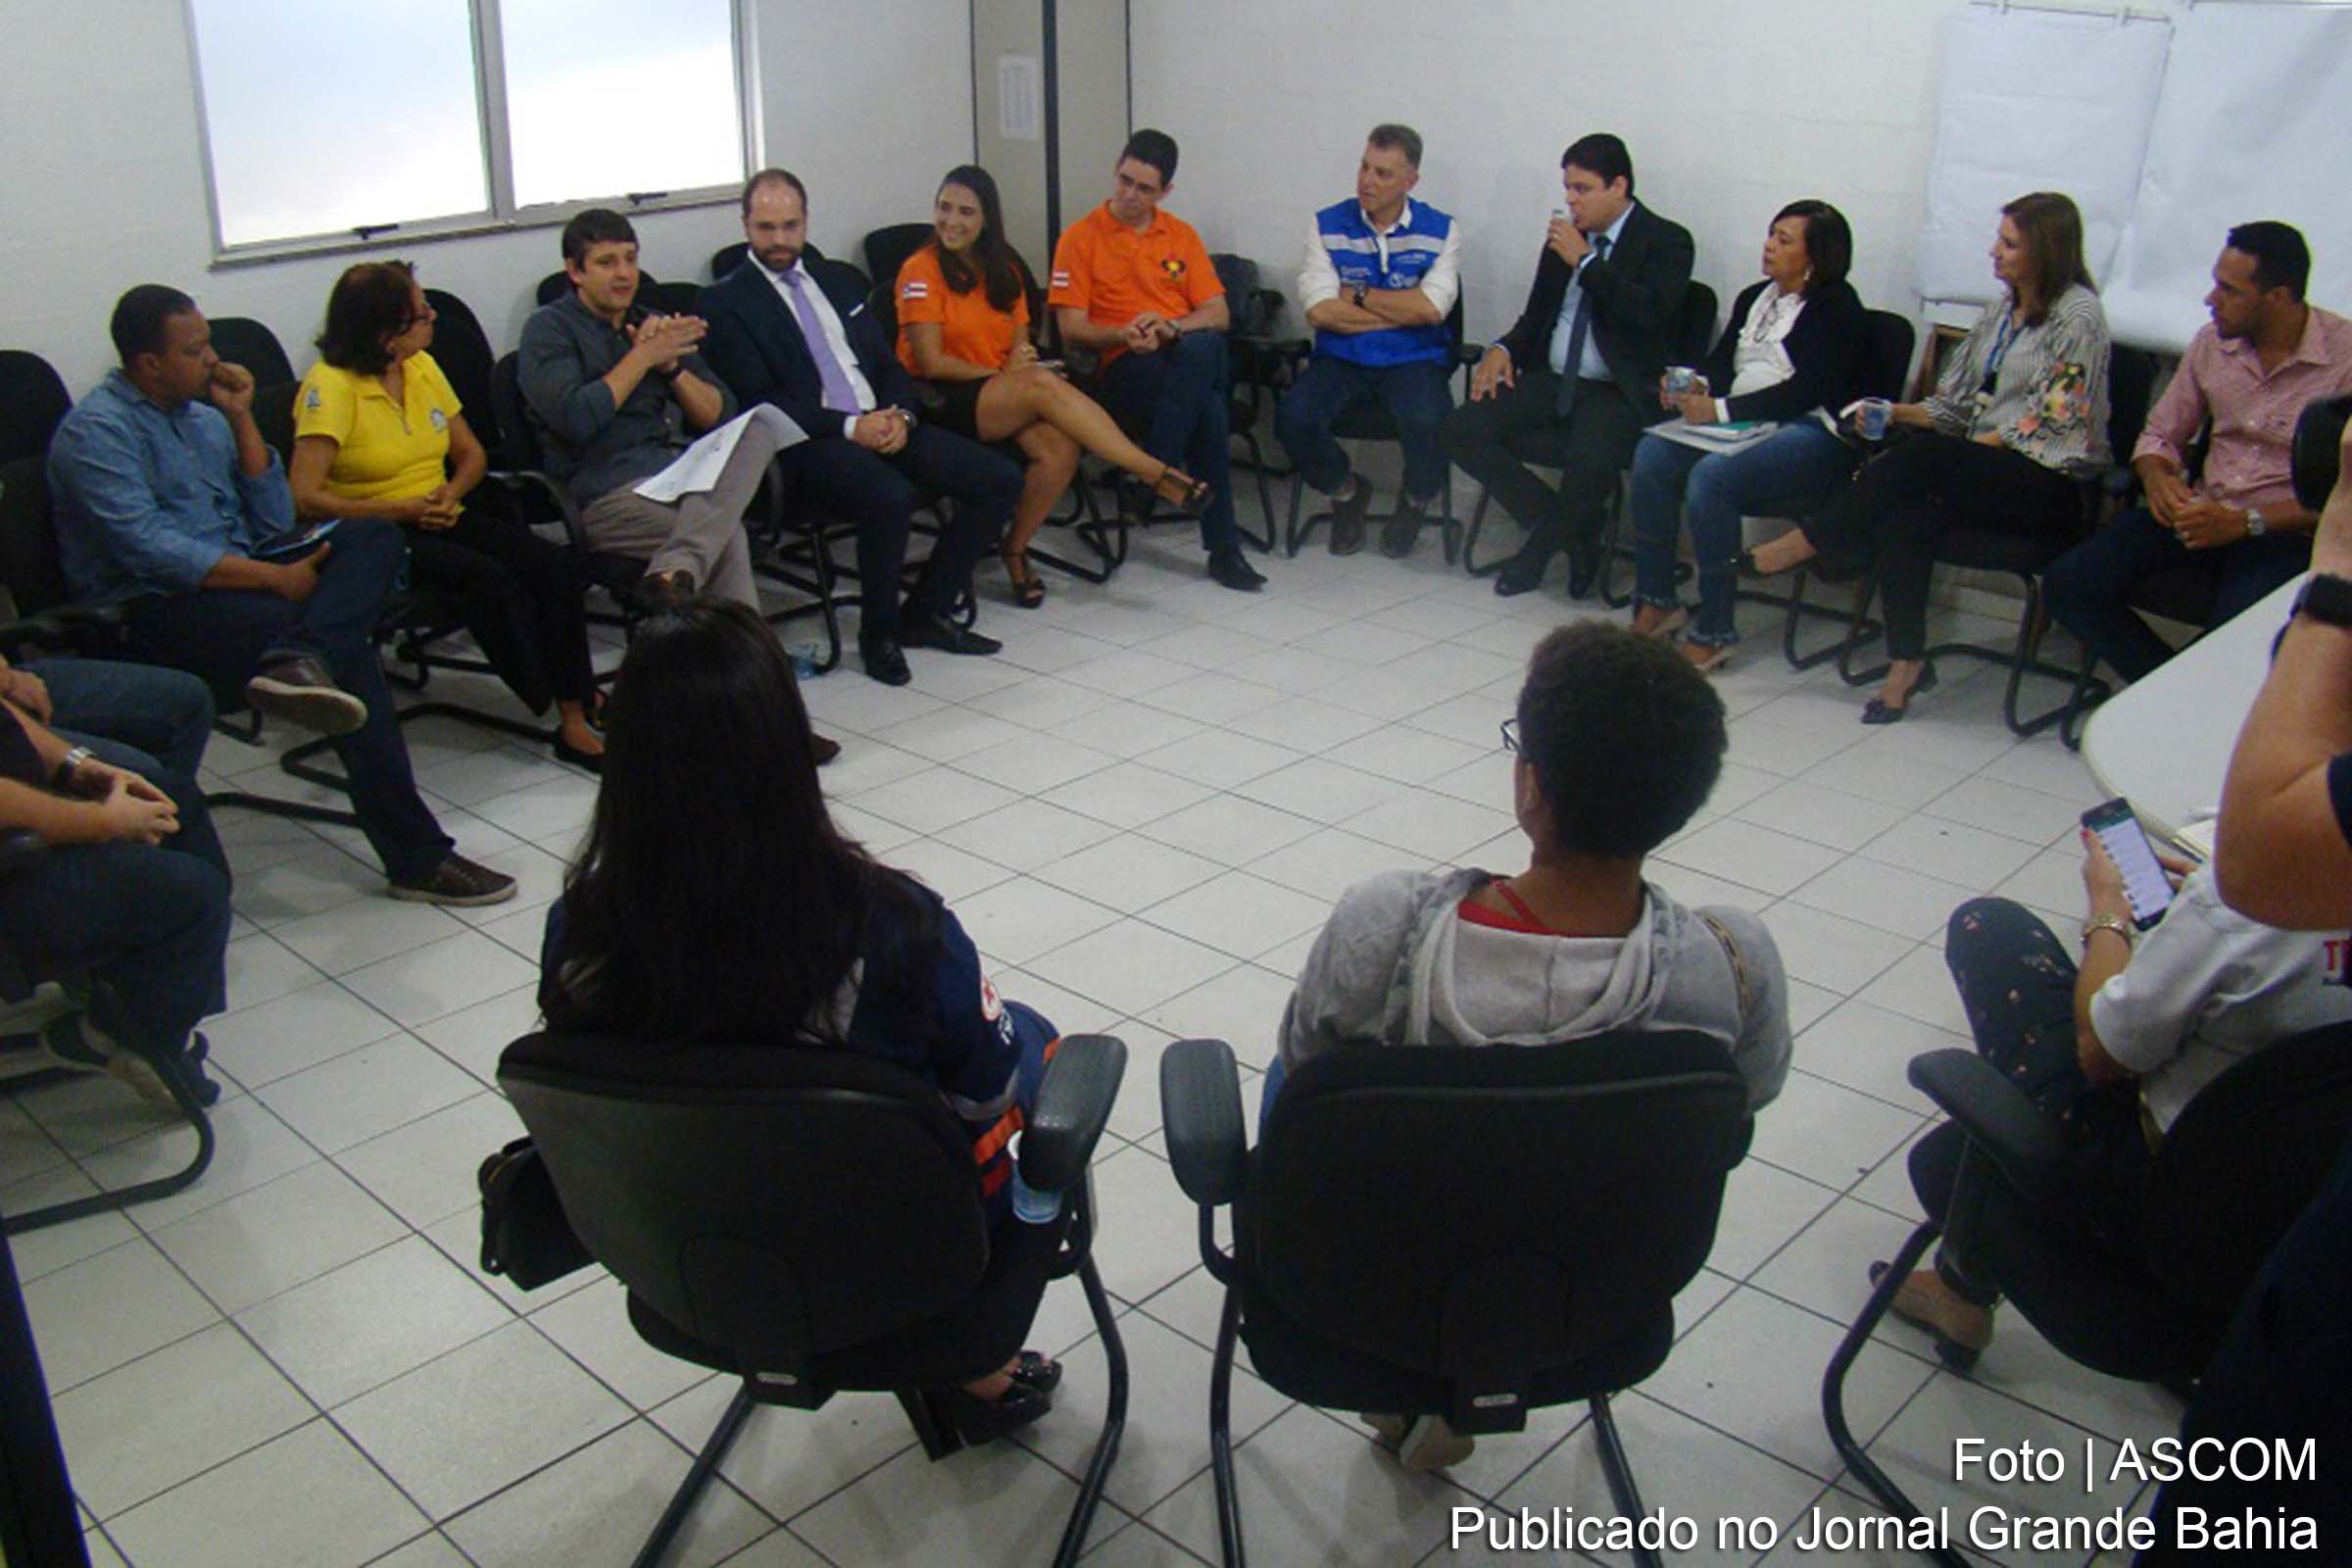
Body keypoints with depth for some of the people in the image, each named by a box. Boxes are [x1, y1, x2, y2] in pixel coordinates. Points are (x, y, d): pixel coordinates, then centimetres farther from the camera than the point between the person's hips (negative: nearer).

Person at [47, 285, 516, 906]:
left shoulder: (202, 415, 20)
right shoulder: (96, 430, -6)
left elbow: (275, 522, 12)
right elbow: (149, 550, -19)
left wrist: (241, 418, 6)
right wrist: (274, 578, -21)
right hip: (155, 611, -8)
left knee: (374, 535, -18)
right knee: (347, 642, -29)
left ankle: (300, 662, -48)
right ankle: (416, 857, -37)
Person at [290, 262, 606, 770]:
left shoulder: (422, 367, 10)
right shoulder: (331, 386, -11)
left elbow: (471, 452, 17)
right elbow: (304, 498, -20)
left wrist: (451, 492, -5)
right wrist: (402, 510, -20)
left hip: (440, 519, 7)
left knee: (556, 566, -20)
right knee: (491, 579, -32)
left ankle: (575, 709, -21)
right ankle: (562, 712, -20)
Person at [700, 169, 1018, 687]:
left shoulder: (833, 285, 22)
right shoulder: (726, 302, 2)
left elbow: (891, 368, 20)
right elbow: (758, 404, -9)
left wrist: (900, 416, -3)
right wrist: (850, 427, -18)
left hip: (884, 425, 7)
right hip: (809, 444, -7)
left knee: (1000, 479, -9)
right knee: (890, 497, -37)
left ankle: (926, 612, 2)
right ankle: (878, 633, -12)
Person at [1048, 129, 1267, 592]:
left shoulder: (1182, 235, 18)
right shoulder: (1081, 238, 7)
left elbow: (1218, 315, 11)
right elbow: (1072, 329, 1)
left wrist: (1171, 326, -10)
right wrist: (1122, 336, -19)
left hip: (1192, 356, 3)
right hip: (1124, 368, -3)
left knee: (1202, 348, -37)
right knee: (1208, 407, -35)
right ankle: (1222, 546, -30)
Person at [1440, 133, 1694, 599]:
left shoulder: (1666, 241, -1)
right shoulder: (1565, 236, 16)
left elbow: (1651, 313, -18)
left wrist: (1586, 260, -15)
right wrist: (1504, 349, 1)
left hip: (1619, 392, -6)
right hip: (1551, 382, 6)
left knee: (1590, 459, -37)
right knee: (1460, 431, -15)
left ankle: (1541, 546, -4)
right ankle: (1574, 530, -6)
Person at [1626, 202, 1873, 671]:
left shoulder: (1837, 308, -4)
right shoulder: (1753, 299, 20)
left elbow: (1807, 391, -15)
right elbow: (1722, 363, 17)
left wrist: (1720, 409, -20)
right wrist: (1697, 388, -7)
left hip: (1813, 435, -7)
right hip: (1744, 423, 7)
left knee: (1710, 475, -32)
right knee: (1651, 453, -18)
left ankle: (1714, 633, -25)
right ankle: (1656, 601, -11)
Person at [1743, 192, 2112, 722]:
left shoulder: (2078, 316, -6)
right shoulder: (2004, 308, 18)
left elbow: (2050, 424, -11)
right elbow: (1958, 400, 17)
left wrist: (1971, 446, -13)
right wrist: (1898, 413, 1)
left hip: (2049, 482, -6)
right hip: (1983, 469, 6)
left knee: (1921, 458, -32)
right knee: (1905, 510, -27)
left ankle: (1799, 546, -21)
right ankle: (1907, 661, -28)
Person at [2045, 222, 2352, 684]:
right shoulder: (2213, 341, 6)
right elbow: (2161, 434, 16)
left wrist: (2244, 523, -22)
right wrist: (2157, 477, -9)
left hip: (2287, 530, -5)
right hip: (2200, 511, 6)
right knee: (2067, 585, -15)